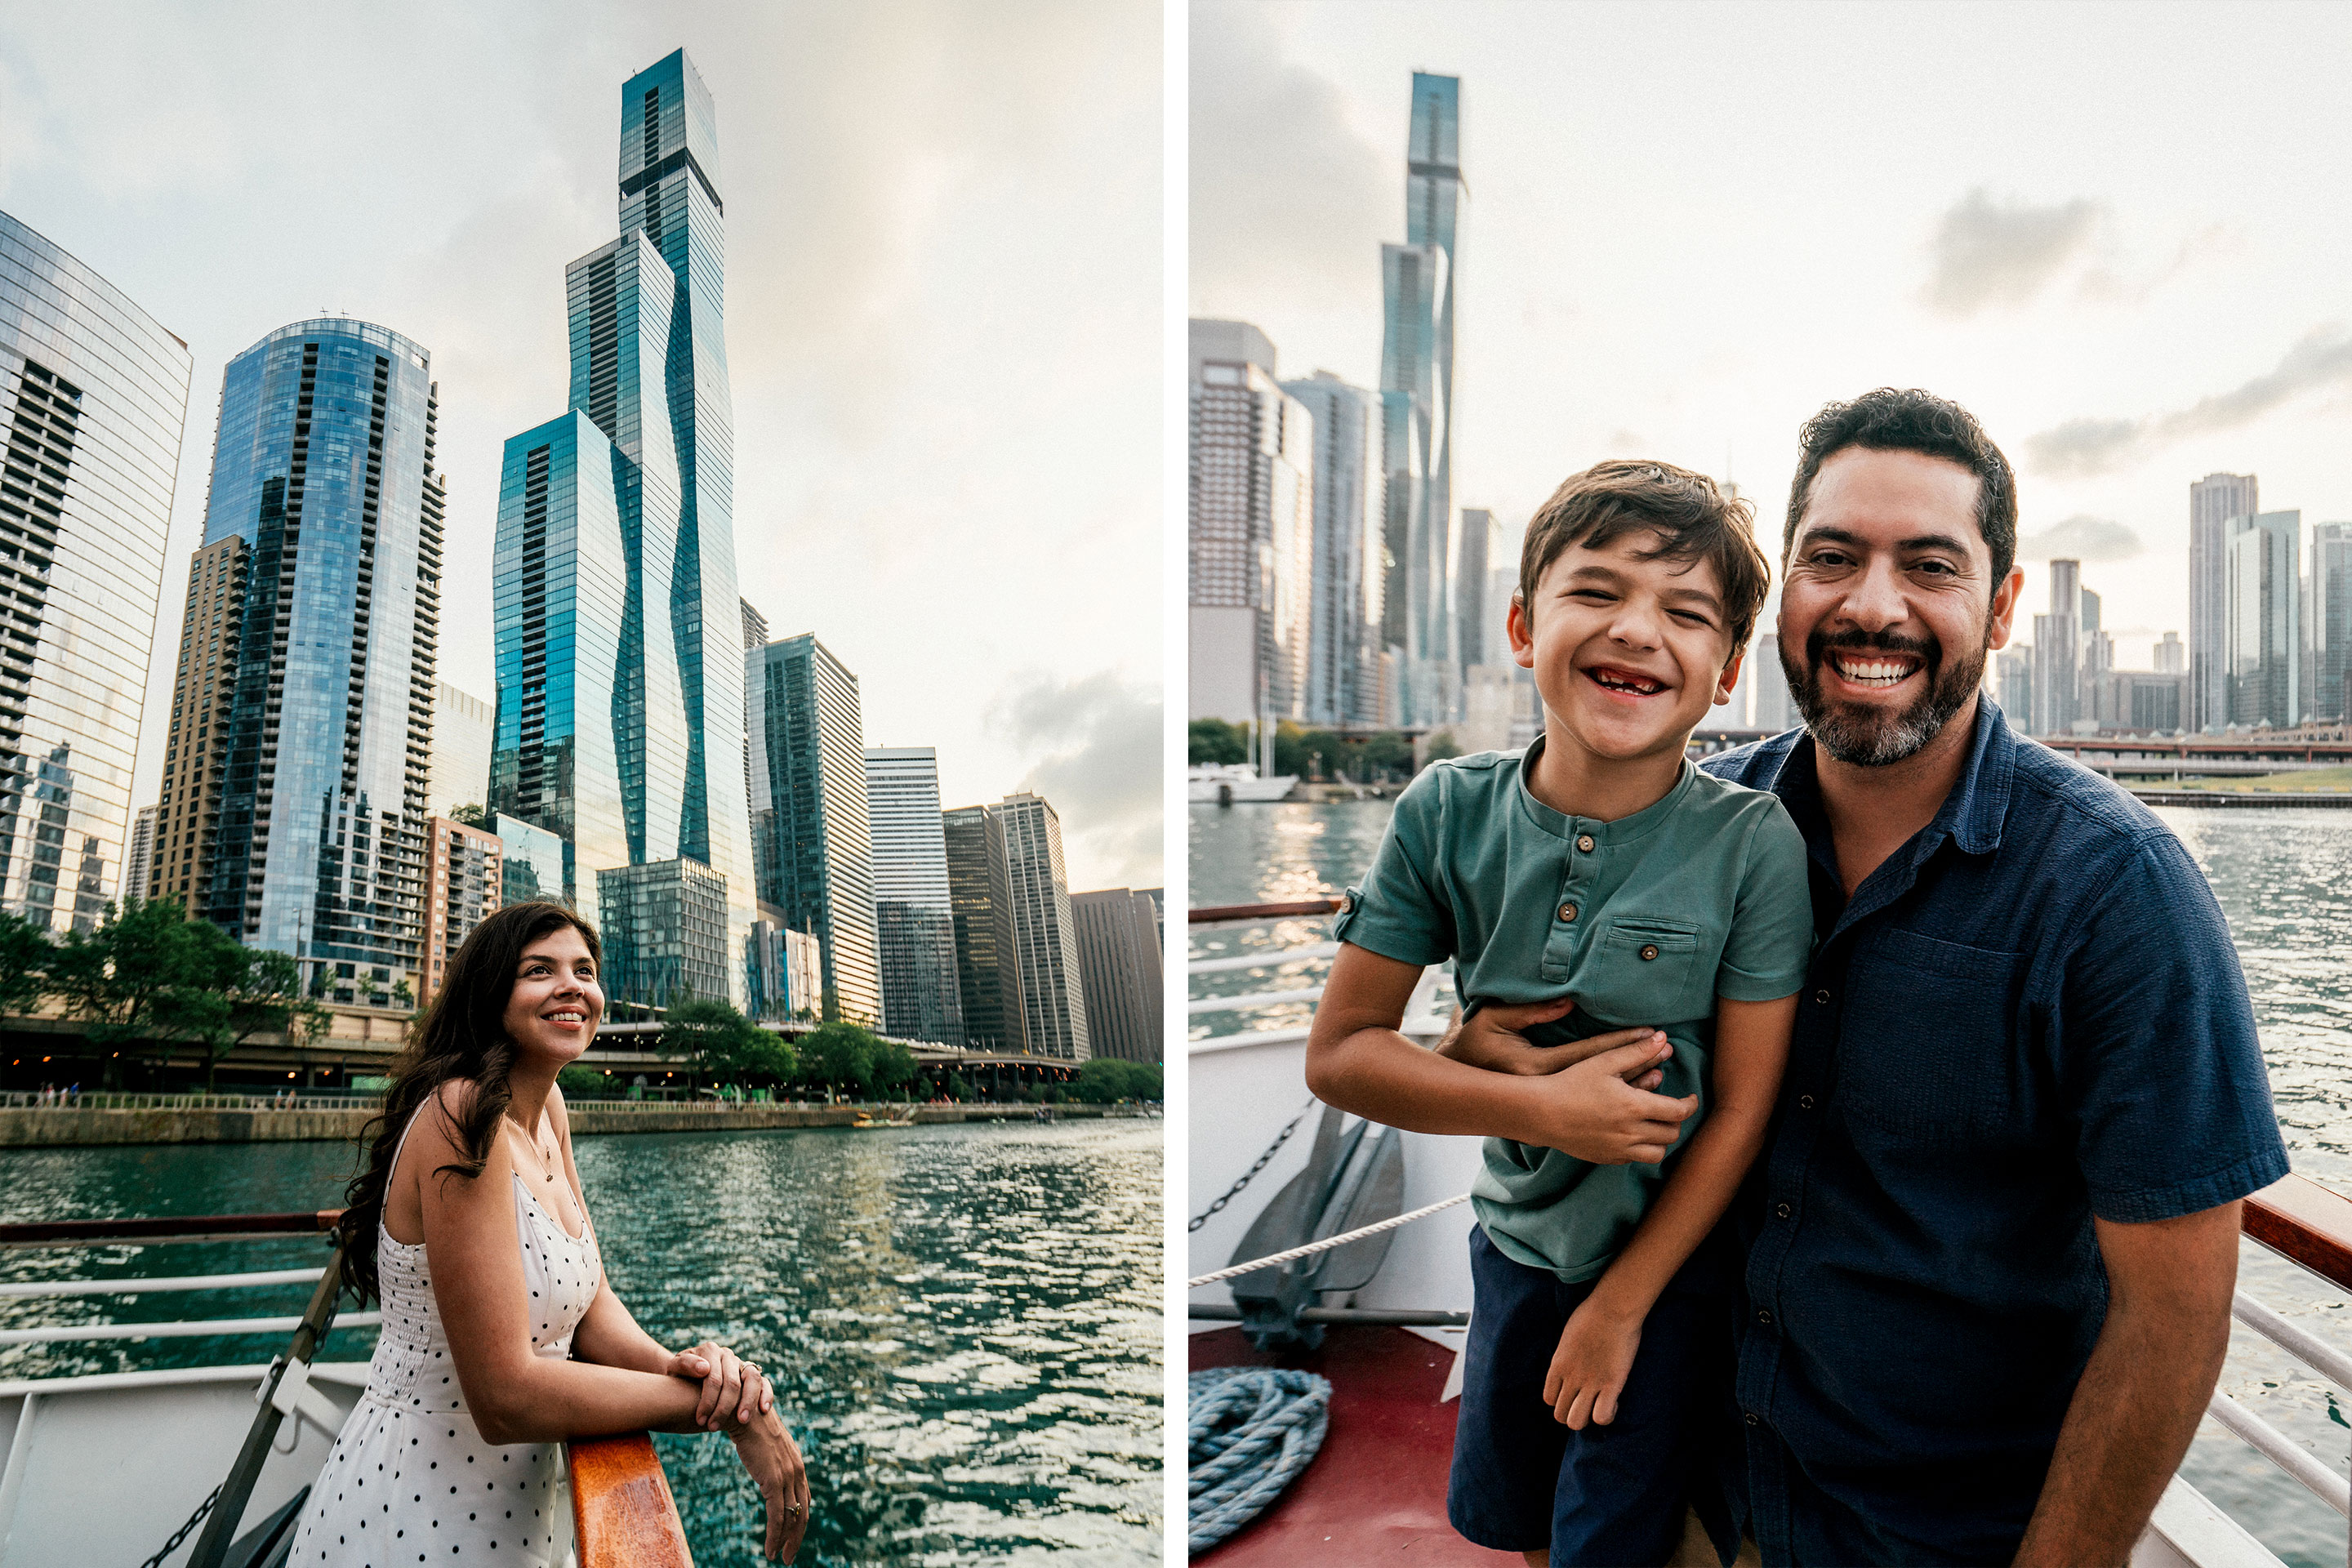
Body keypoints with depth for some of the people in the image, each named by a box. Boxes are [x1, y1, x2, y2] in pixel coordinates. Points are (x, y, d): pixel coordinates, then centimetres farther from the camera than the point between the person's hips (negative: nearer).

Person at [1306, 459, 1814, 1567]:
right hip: (1516, 1236, 3)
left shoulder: (1754, 844, -21)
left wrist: (1622, 1303, -9)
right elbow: (1338, 1053, -13)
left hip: (1672, 1259, -3)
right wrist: (1543, 1105, -23)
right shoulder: (1449, 811, -16)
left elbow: (1743, 1107, -14)